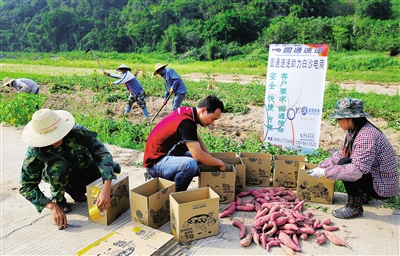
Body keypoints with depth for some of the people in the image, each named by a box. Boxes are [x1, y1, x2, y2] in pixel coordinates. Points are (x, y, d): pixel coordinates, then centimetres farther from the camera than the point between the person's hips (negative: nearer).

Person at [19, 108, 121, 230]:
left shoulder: (77, 131, -33)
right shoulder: (35, 152, -29)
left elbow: (102, 153, -35)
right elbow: (27, 186, -24)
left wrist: (106, 189, -45)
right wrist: (52, 206, -36)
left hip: (86, 169, 1)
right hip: (62, 174, -1)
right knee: (59, 166, -35)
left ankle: (78, 191, 10)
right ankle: (58, 200, -4)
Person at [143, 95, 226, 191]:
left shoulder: (187, 111, 1)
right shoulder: (186, 123, -28)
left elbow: (197, 139, 12)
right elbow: (198, 155, -28)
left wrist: (212, 159, 3)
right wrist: (219, 163, -12)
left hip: (167, 155, 10)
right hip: (155, 163, -10)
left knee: (204, 160, 12)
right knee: (190, 164, -34)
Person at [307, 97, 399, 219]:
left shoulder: (366, 136, -28)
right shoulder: (354, 130, 0)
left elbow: (357, 170, -35)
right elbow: (340, 154, 8)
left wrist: (324, 172, -30)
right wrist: (320, 167, 2)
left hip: (383, 187, -9)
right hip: (374, 177, 9)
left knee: (344, 164, -23)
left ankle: (355, 207, -7)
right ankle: (364, 195, 23)